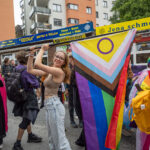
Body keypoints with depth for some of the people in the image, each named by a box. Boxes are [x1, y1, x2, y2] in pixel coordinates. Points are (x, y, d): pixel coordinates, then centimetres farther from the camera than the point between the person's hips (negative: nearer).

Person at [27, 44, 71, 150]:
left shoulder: (59, 71, -15)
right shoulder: (50, 71, 11)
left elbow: (37, 64, -24)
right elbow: (30, 70, 10)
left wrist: (42, 50, -10)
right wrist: (31, 55, 5)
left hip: (54, 105, -9)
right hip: (49, 105, 9)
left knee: (60, 138, -3)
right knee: (52, 137, 21)